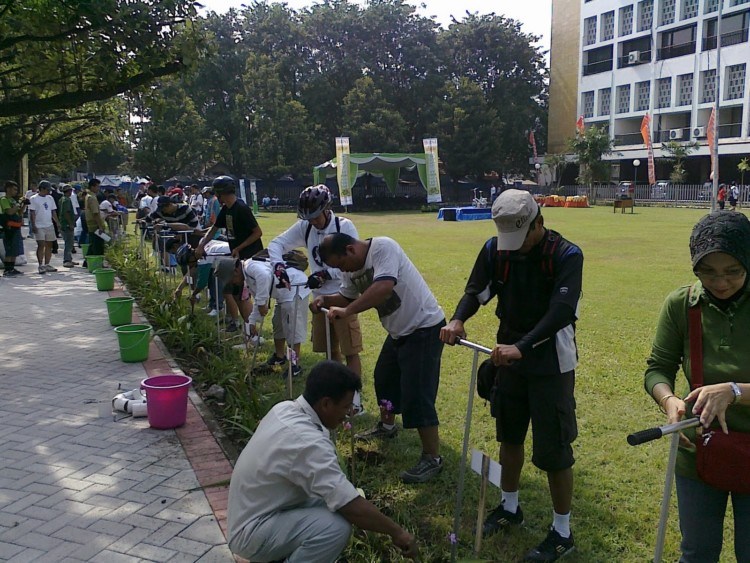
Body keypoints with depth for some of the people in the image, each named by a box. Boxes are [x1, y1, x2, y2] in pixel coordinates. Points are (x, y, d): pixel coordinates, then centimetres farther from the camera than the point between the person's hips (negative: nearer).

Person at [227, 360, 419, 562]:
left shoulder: (285, 409, -1)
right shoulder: (308, 442, -29)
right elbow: (352, 507, -28)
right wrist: (396, 532, -15)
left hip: (252, 512, 10)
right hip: (252, 532, -10)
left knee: (337, 497, 8)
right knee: (337, 526, -27)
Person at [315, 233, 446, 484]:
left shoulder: (383, 247, -26)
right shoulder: (351, 268, 1)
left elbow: (384, 288, -40)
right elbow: (346, 297, 13)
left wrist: (347, 311, -38)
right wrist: (325, 300, -6)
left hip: (424, 328, -9)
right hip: (399, 330, 10)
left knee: (416, 395, -10)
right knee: (384, 378, 24)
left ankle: (432, 458, 2)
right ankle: (387, 426, 48)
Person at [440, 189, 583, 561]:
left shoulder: (566, 255, -19)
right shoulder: (495, 249, -4)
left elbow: (561, 311, -30)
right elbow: (476, 291, -1)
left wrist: (522, 346, -41)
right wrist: (458, 319, -23)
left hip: (551, 362, -5)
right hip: (508, 355, 6)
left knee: (553, 449, 0)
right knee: (509, 435, 19)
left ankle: (562, 532, 19)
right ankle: (509, 507, 40)